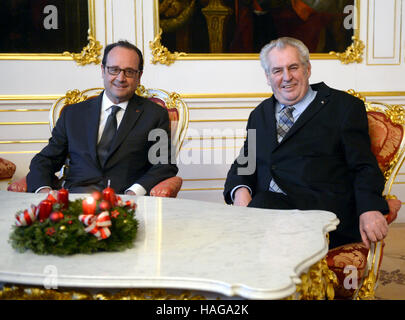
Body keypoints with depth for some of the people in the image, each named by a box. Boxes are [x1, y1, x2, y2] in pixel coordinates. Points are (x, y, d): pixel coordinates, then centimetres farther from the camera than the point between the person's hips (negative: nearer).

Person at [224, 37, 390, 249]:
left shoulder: (344, 106, 10)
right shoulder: (260, 115, 25)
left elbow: (364, 168, 3)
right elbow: (243, 165, 21)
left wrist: (369, 210, -18)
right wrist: (240, 190, -4)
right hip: (266, 205, 4)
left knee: (263, 204, -32)